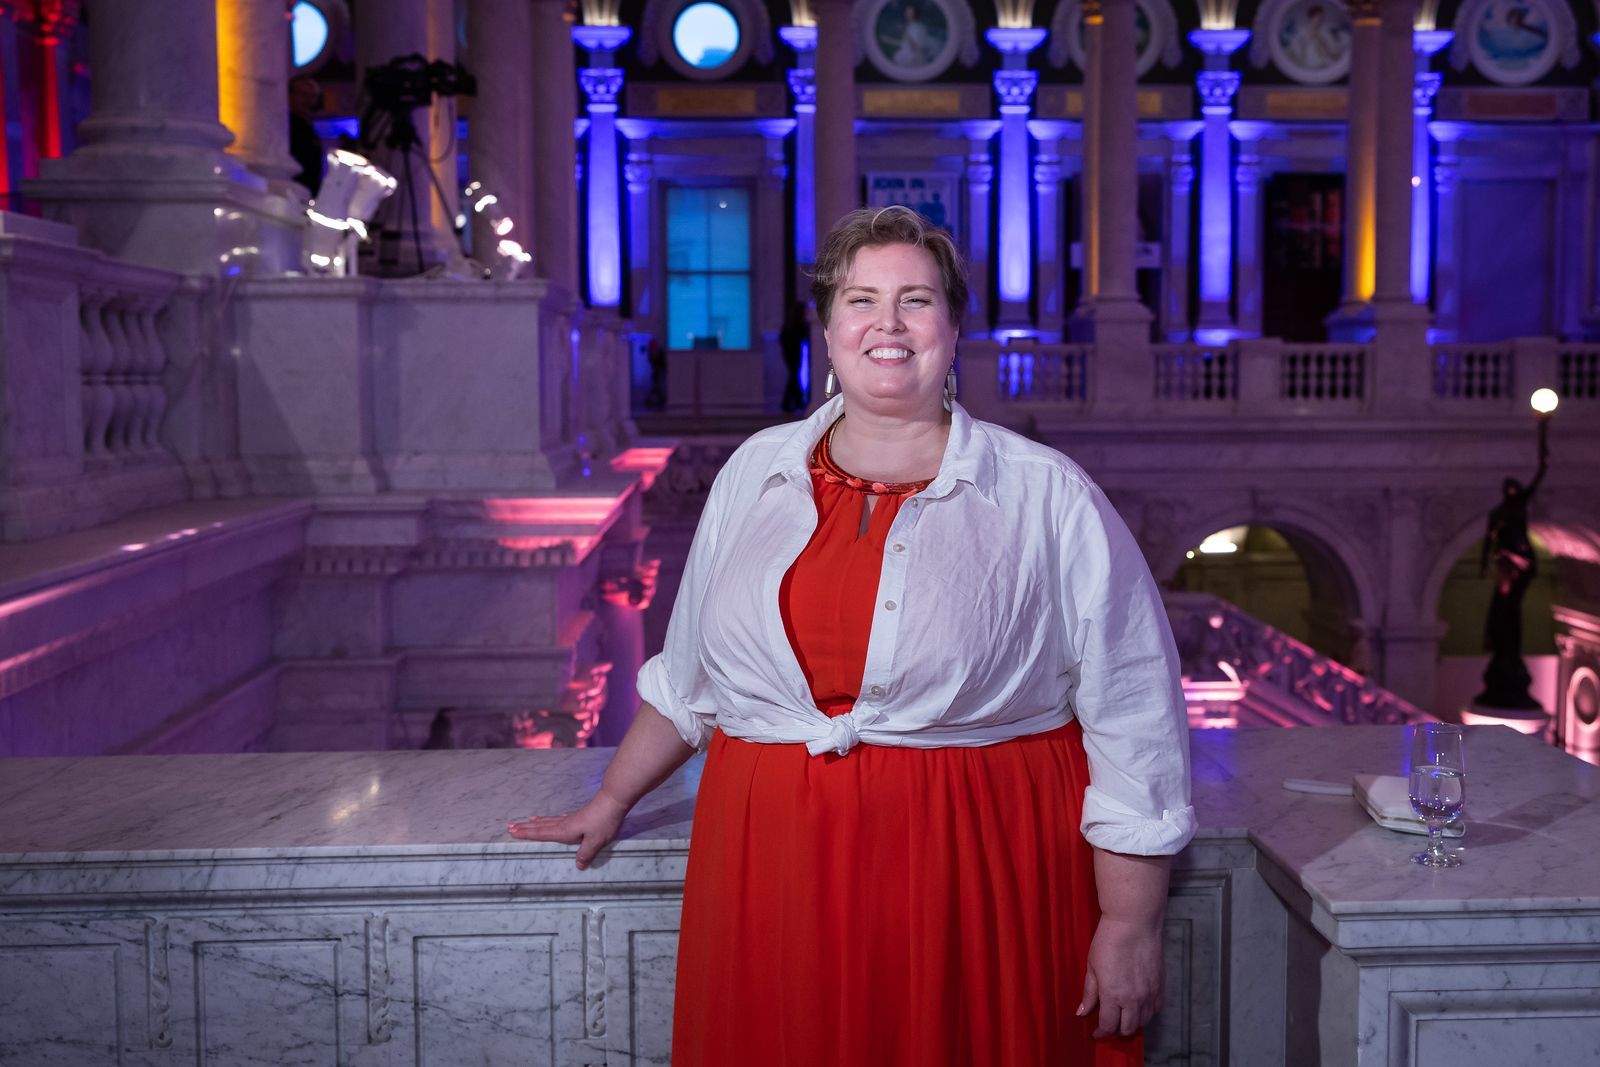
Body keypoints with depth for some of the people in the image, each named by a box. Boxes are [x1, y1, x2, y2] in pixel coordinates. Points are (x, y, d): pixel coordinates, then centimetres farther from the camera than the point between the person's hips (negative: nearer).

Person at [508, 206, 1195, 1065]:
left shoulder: (1048, 500, -2)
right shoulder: (757, 472, 9)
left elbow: (1132, 726, -3)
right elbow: (688, 676, 22)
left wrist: (1129, 925, -5)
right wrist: (610, 804, 26)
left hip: (978, 884, -3)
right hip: (771, 877, 3)